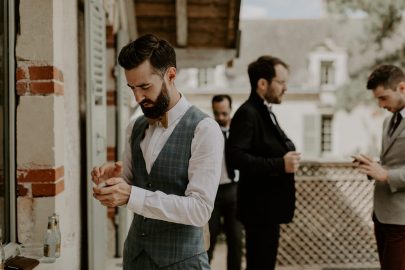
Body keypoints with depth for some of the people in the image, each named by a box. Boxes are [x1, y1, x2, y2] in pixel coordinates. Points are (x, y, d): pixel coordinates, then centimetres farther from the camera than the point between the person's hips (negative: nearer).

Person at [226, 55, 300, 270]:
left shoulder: (266, 113, 17)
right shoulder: (247, 113, -15)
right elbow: (235, 156, -26)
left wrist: (287, 154, 4)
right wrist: (280, 164, -26)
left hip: (269, 207, 10)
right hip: (260, 208, -10)